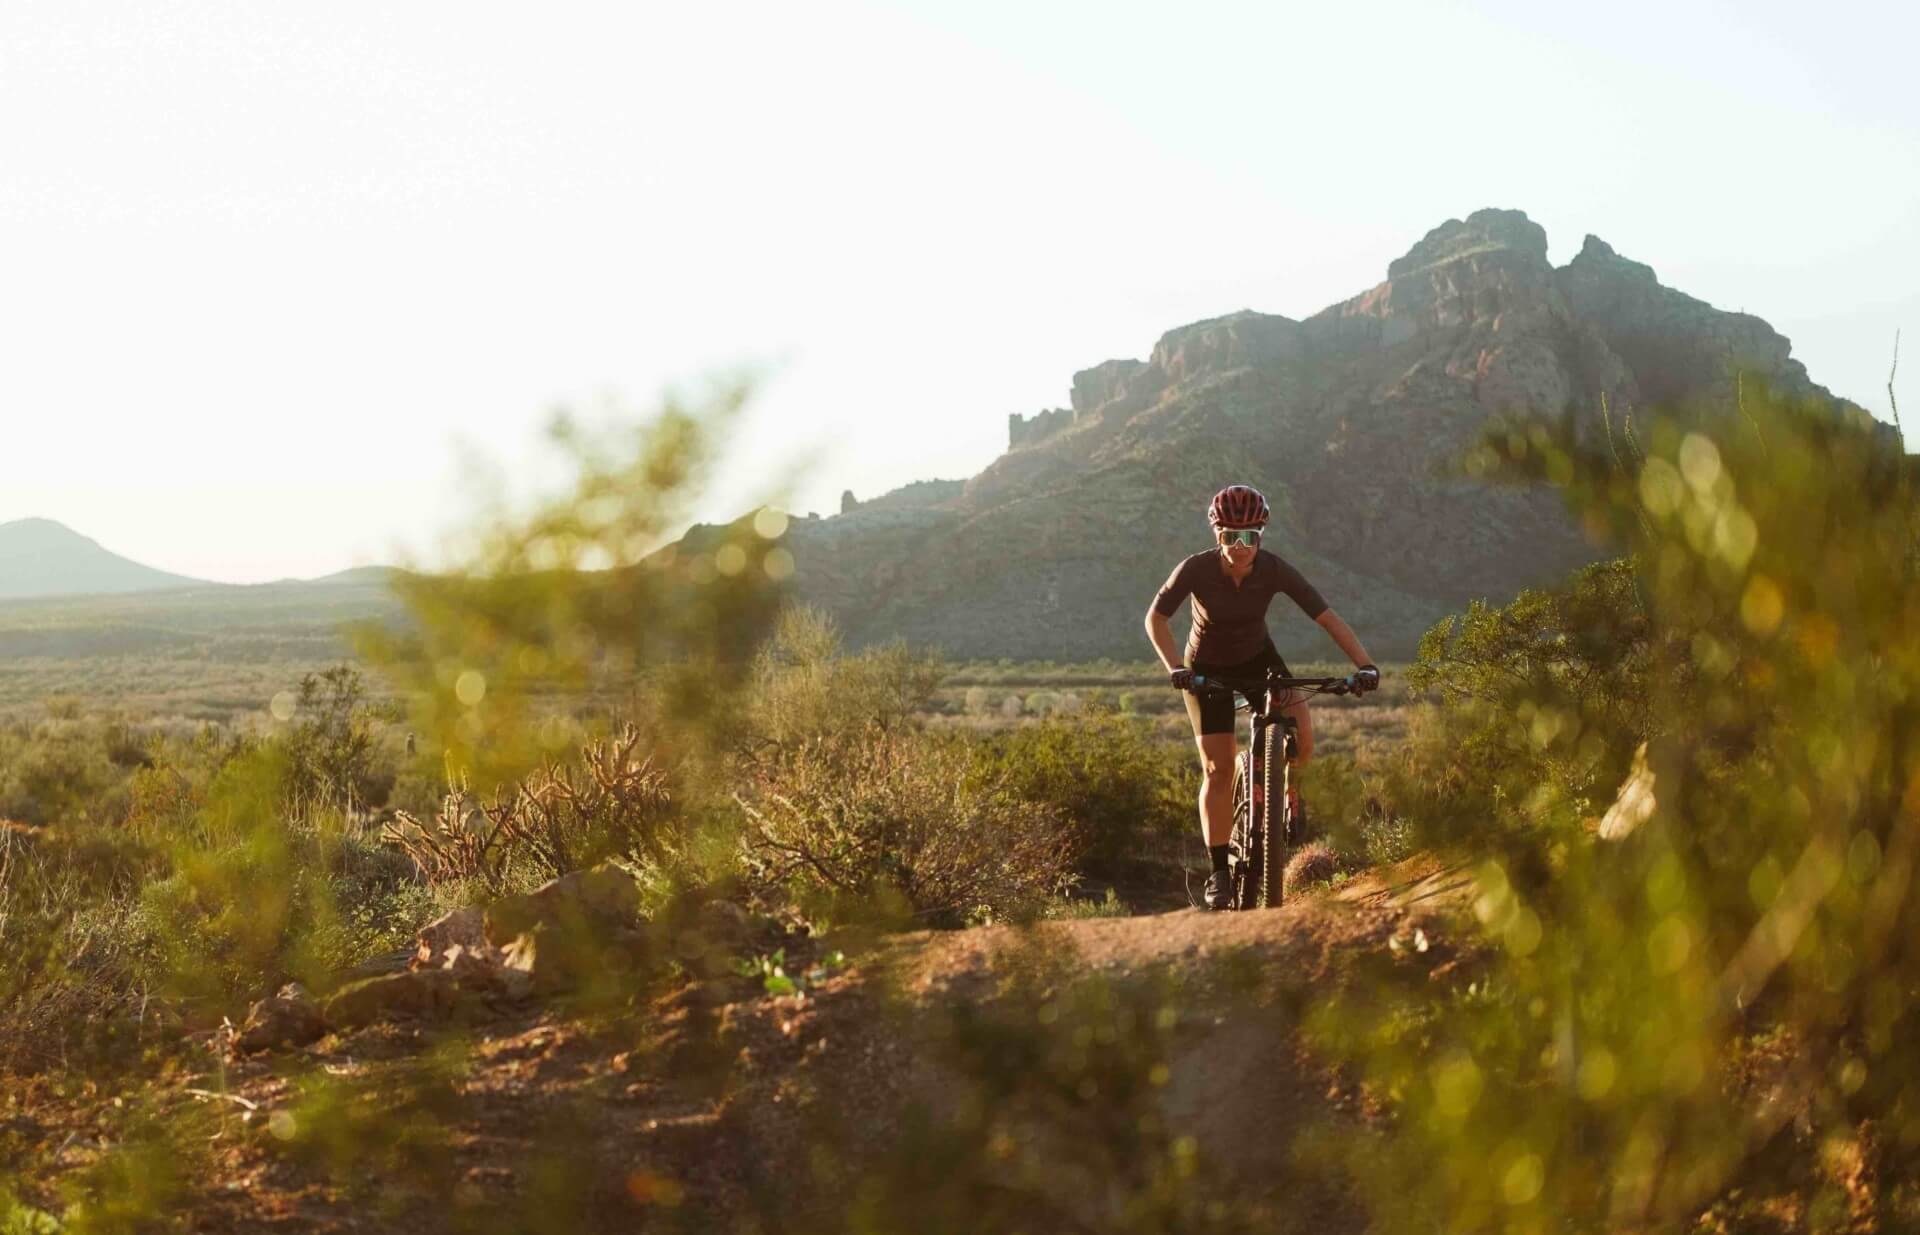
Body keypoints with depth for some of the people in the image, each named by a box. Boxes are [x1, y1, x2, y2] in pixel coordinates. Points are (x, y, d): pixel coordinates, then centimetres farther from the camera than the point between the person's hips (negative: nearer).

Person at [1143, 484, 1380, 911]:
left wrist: (1364, 664, -38)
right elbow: (1156, 619, -19)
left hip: (1258, 659, 1)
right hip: (1208, 668, -1)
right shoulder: (1196, 570, -28)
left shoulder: (1274, 570, -25)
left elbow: (1328, 618, -26)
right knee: (1218, 770, -10)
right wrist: (1175, 668, -34)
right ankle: (1219, 872, -1)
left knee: (1301, 734, -22)